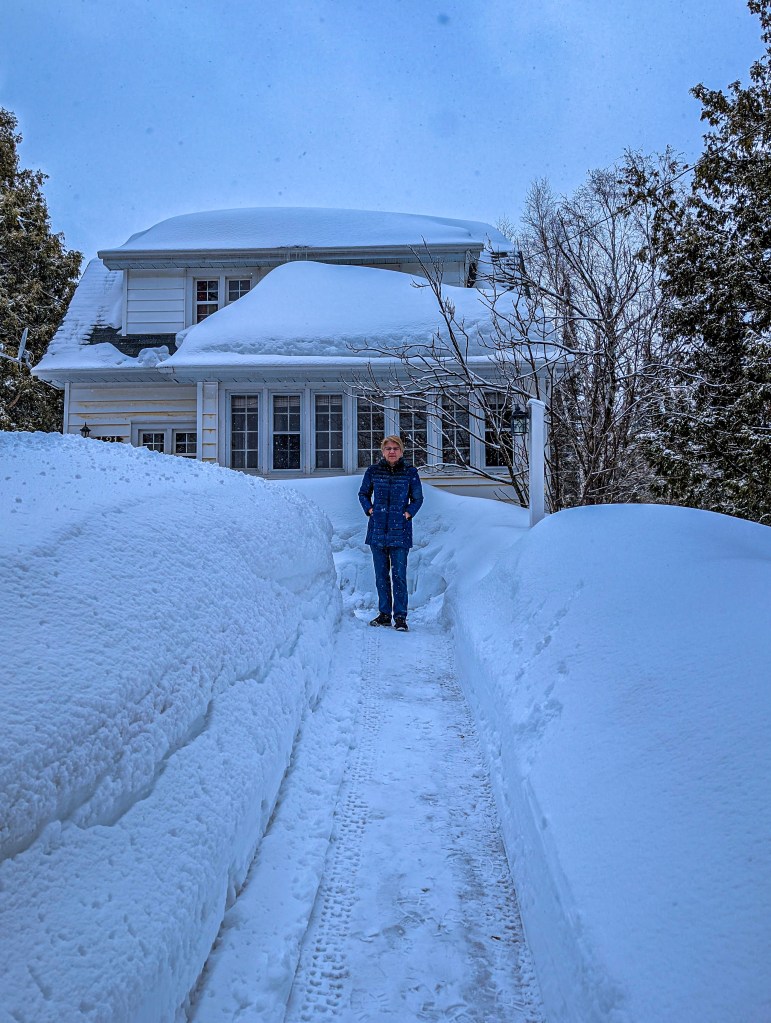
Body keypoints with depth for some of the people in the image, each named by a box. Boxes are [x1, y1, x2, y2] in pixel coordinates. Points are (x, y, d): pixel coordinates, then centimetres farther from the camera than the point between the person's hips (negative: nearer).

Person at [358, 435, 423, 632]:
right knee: (381, 574, 8)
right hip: (377, 529, 2)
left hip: (400, 529, -2)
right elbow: (363, 493, 18)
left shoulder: (410, 472, 1)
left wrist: (408, 513, -3)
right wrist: (369, 509, 3)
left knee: (399, 575, -5)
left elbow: (418, 498, 11)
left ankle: (400, 616, 1)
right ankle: (384, 614, 17)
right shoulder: (373, 471, 4)